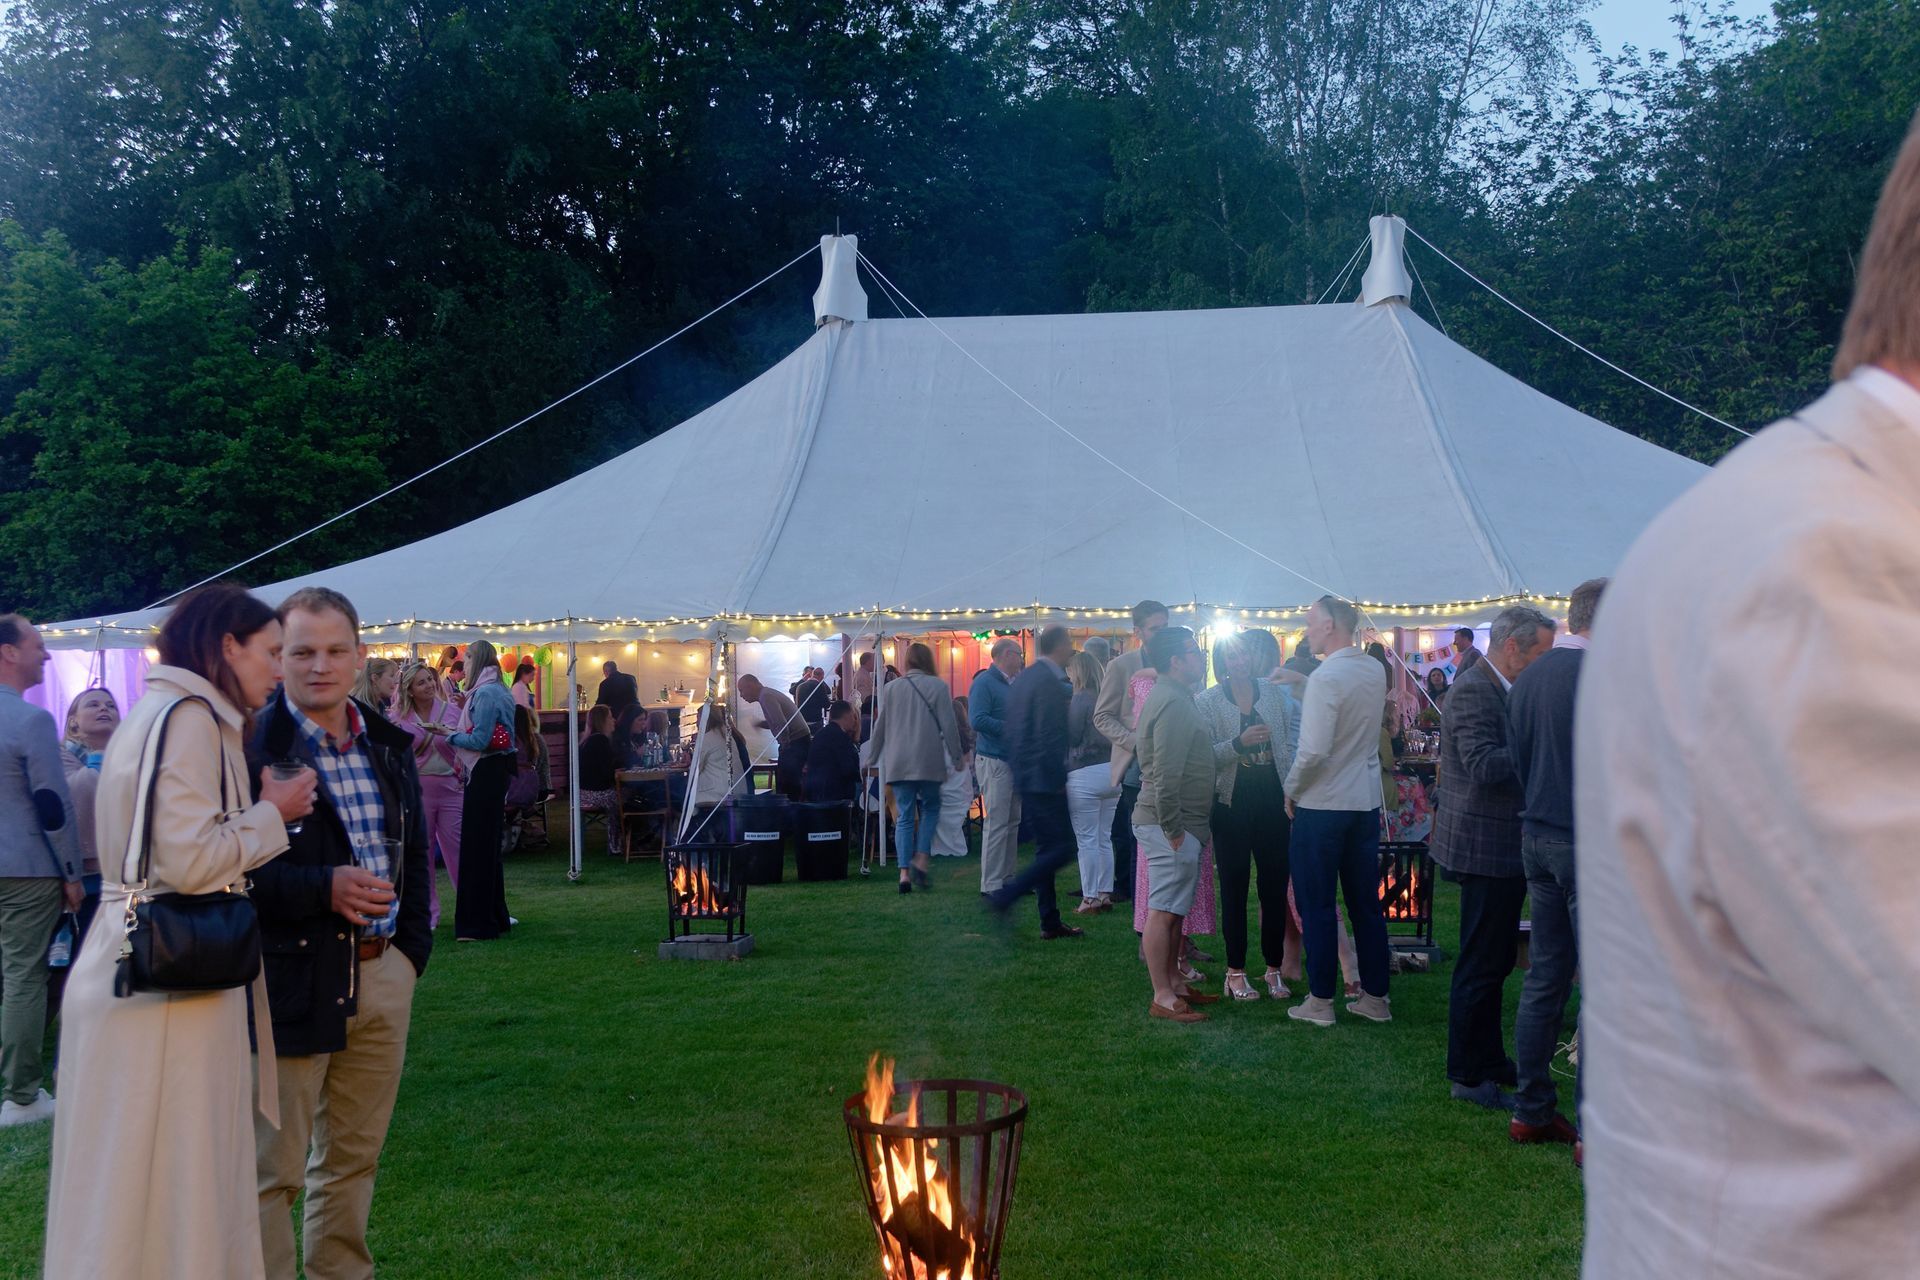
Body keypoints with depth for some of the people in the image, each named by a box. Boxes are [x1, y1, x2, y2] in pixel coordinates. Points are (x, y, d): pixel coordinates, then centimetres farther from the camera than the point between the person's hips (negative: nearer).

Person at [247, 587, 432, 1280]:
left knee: (354, 1156, 17)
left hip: (383, 973, 6)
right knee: (273, 1166, 4)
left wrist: (411, 948, 12)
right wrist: (323, 887, -23)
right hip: (291, 978, -6)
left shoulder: (390, 744, 11)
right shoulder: (250, 744, -9)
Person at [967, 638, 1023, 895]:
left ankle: (1006, 878, 20)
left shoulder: (1013, 684, 17)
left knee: (1012, 822, 12)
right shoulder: (984, 683, -10)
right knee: (996, 823, -8)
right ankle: (991, 884, -3)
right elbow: (978, 720, -22)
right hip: (993, 760, -9)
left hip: (1014, 761, 9)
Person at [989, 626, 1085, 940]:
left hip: (1024, 775, 10)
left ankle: (1050, 922, 18)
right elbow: (1049, 736, -21)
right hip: (1044, 779, -10)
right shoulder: (1048, 682, -16)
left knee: (1047, 848, 14)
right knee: (1064, 847, -5)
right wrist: (1059, 778, -14)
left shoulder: (1023, 678, 13)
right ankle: (1004, 898, -10)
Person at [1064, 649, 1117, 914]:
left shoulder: (1081, 699, -12)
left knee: (1087, 840, 0)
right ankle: (1105, 894, 18)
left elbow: (1072, 736, -11)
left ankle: (1090, 898, 2)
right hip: (1112, 771, 7)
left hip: (1086, 775, -7)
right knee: (1104, 838, 14)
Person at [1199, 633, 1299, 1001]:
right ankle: (1236, 971, 14)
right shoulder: (1208, 701, -3)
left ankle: (1274, 969, 19)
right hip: (1232, 803, -2)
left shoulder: (1272, 692, 5)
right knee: (1234, 886, 5)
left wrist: (1293, 787, 3)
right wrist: (1239, 743, -25)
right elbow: (1205, 756, -10)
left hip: (1273, 801, 3)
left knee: (1275, 884, 7)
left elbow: (1293, 735, 12)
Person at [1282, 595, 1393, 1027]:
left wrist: (1291, 791, -7)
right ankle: (1375, 997, 20)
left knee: (1317, 907, 4)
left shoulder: (1326, 677, -18)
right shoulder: (1375, 671, 5)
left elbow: (1314, 750, -24)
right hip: (1367, 801, 7)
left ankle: (1320, 1001, 11)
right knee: (1366, 903, 14)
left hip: (1322, 804, -7)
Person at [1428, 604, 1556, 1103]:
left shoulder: (1499, 688, 14)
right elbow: (1484, 766, -26)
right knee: (1481, 966, -2)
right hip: (1485, 848, -11)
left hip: (1502, 849, 11)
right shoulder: (1473, 691, -18)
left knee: (1492, 963, 19)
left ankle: (1490, 1061, 31)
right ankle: (1469, 1077, 8)